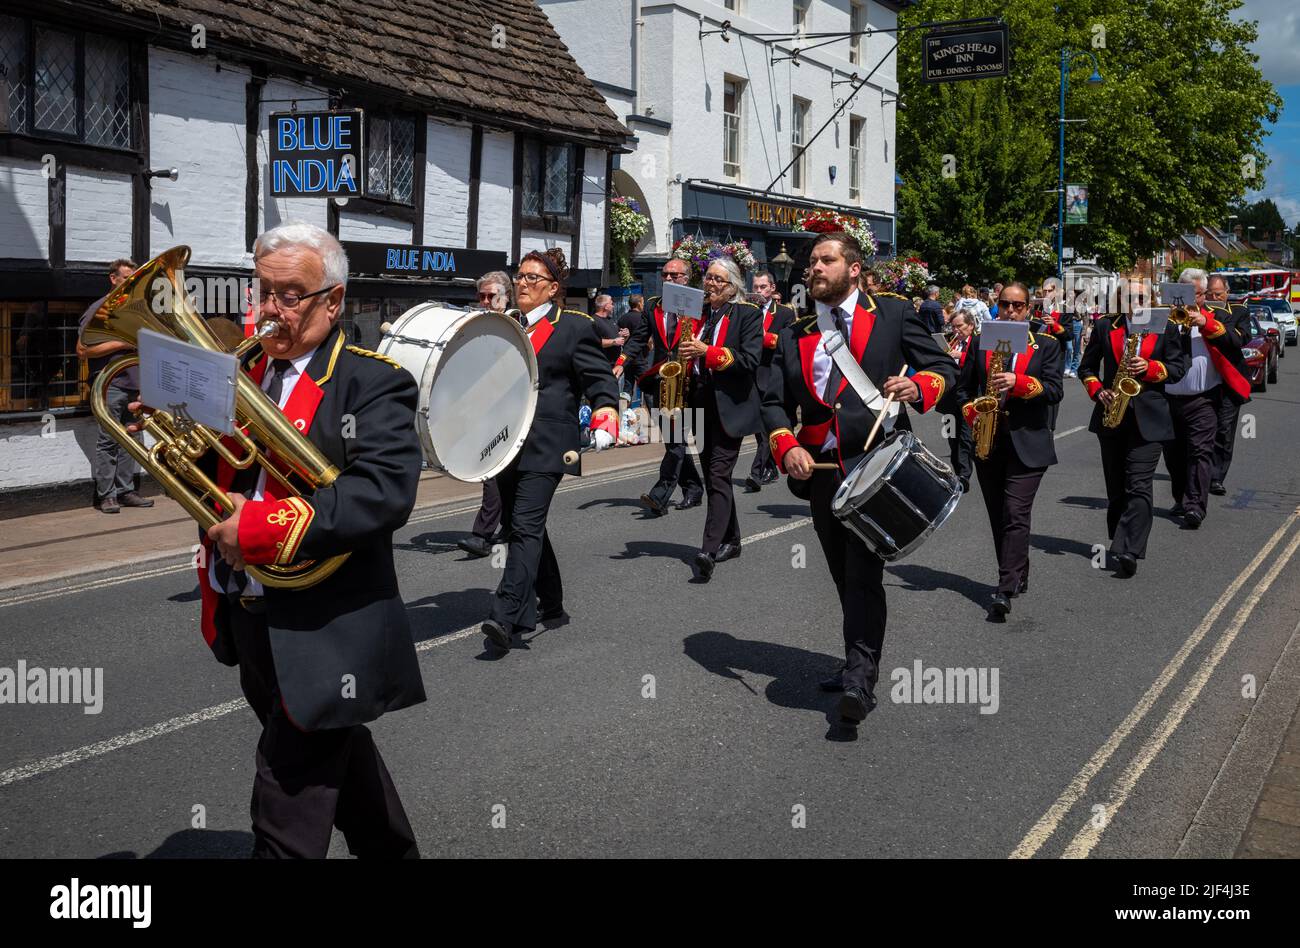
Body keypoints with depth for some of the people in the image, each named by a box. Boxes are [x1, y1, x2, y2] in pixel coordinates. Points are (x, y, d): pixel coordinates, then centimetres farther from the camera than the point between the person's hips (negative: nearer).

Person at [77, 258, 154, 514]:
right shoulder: (99, 309, -3)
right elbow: (82, 351, -10)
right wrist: (121, 343, -14)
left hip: (134, 385, 6)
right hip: (110, 385, -6)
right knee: (108, 440, -6)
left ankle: (125, 491, 13)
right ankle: (106, 494, -2)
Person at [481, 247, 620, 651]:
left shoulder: (574, 327, 0)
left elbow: (600, 379, -1)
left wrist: (605, 420, -16)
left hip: (546, 447, -7)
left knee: (525, 525, -16)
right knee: (516, 526, 12)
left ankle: (507, 617, -19)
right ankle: (550, 605, 28)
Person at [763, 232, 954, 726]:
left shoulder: (893, 314, 4)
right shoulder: (795, 336, 14)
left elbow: (943, 366, 5)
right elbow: (774, 401, 11)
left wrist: (918, 386, -18)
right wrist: (787, 447, -7)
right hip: (821, 471, 5)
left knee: (863, 571, -13)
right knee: (844, 575, 14)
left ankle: (861, 679, -13)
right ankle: (859, 663, 29)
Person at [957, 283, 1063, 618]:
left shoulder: (1046, 346, 5)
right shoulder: (980, 343, 11)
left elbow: (1055, 390, -7)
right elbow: (963, 386, 12)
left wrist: (1018, 382, -22)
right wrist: (972, 415, -7)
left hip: (1028, 444, -3)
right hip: (988, 443, 3)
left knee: (1016, 515, -12)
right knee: (998, 516, 10)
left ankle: (1005, 590, -15)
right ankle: (1017, 578, 24)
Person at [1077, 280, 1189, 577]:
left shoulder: (1166, 328, 5)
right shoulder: (1105, 326, 8)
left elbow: (1178, 368, 4)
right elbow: (1086, 367, 12)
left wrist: (1150, 368, -14)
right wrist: (1098, 390, -7)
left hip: (1148, 418, -3)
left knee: (1139, 486, -12)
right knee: (1116, 487, 11)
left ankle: (1129, 551, -17)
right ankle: (1119, 544, 24)